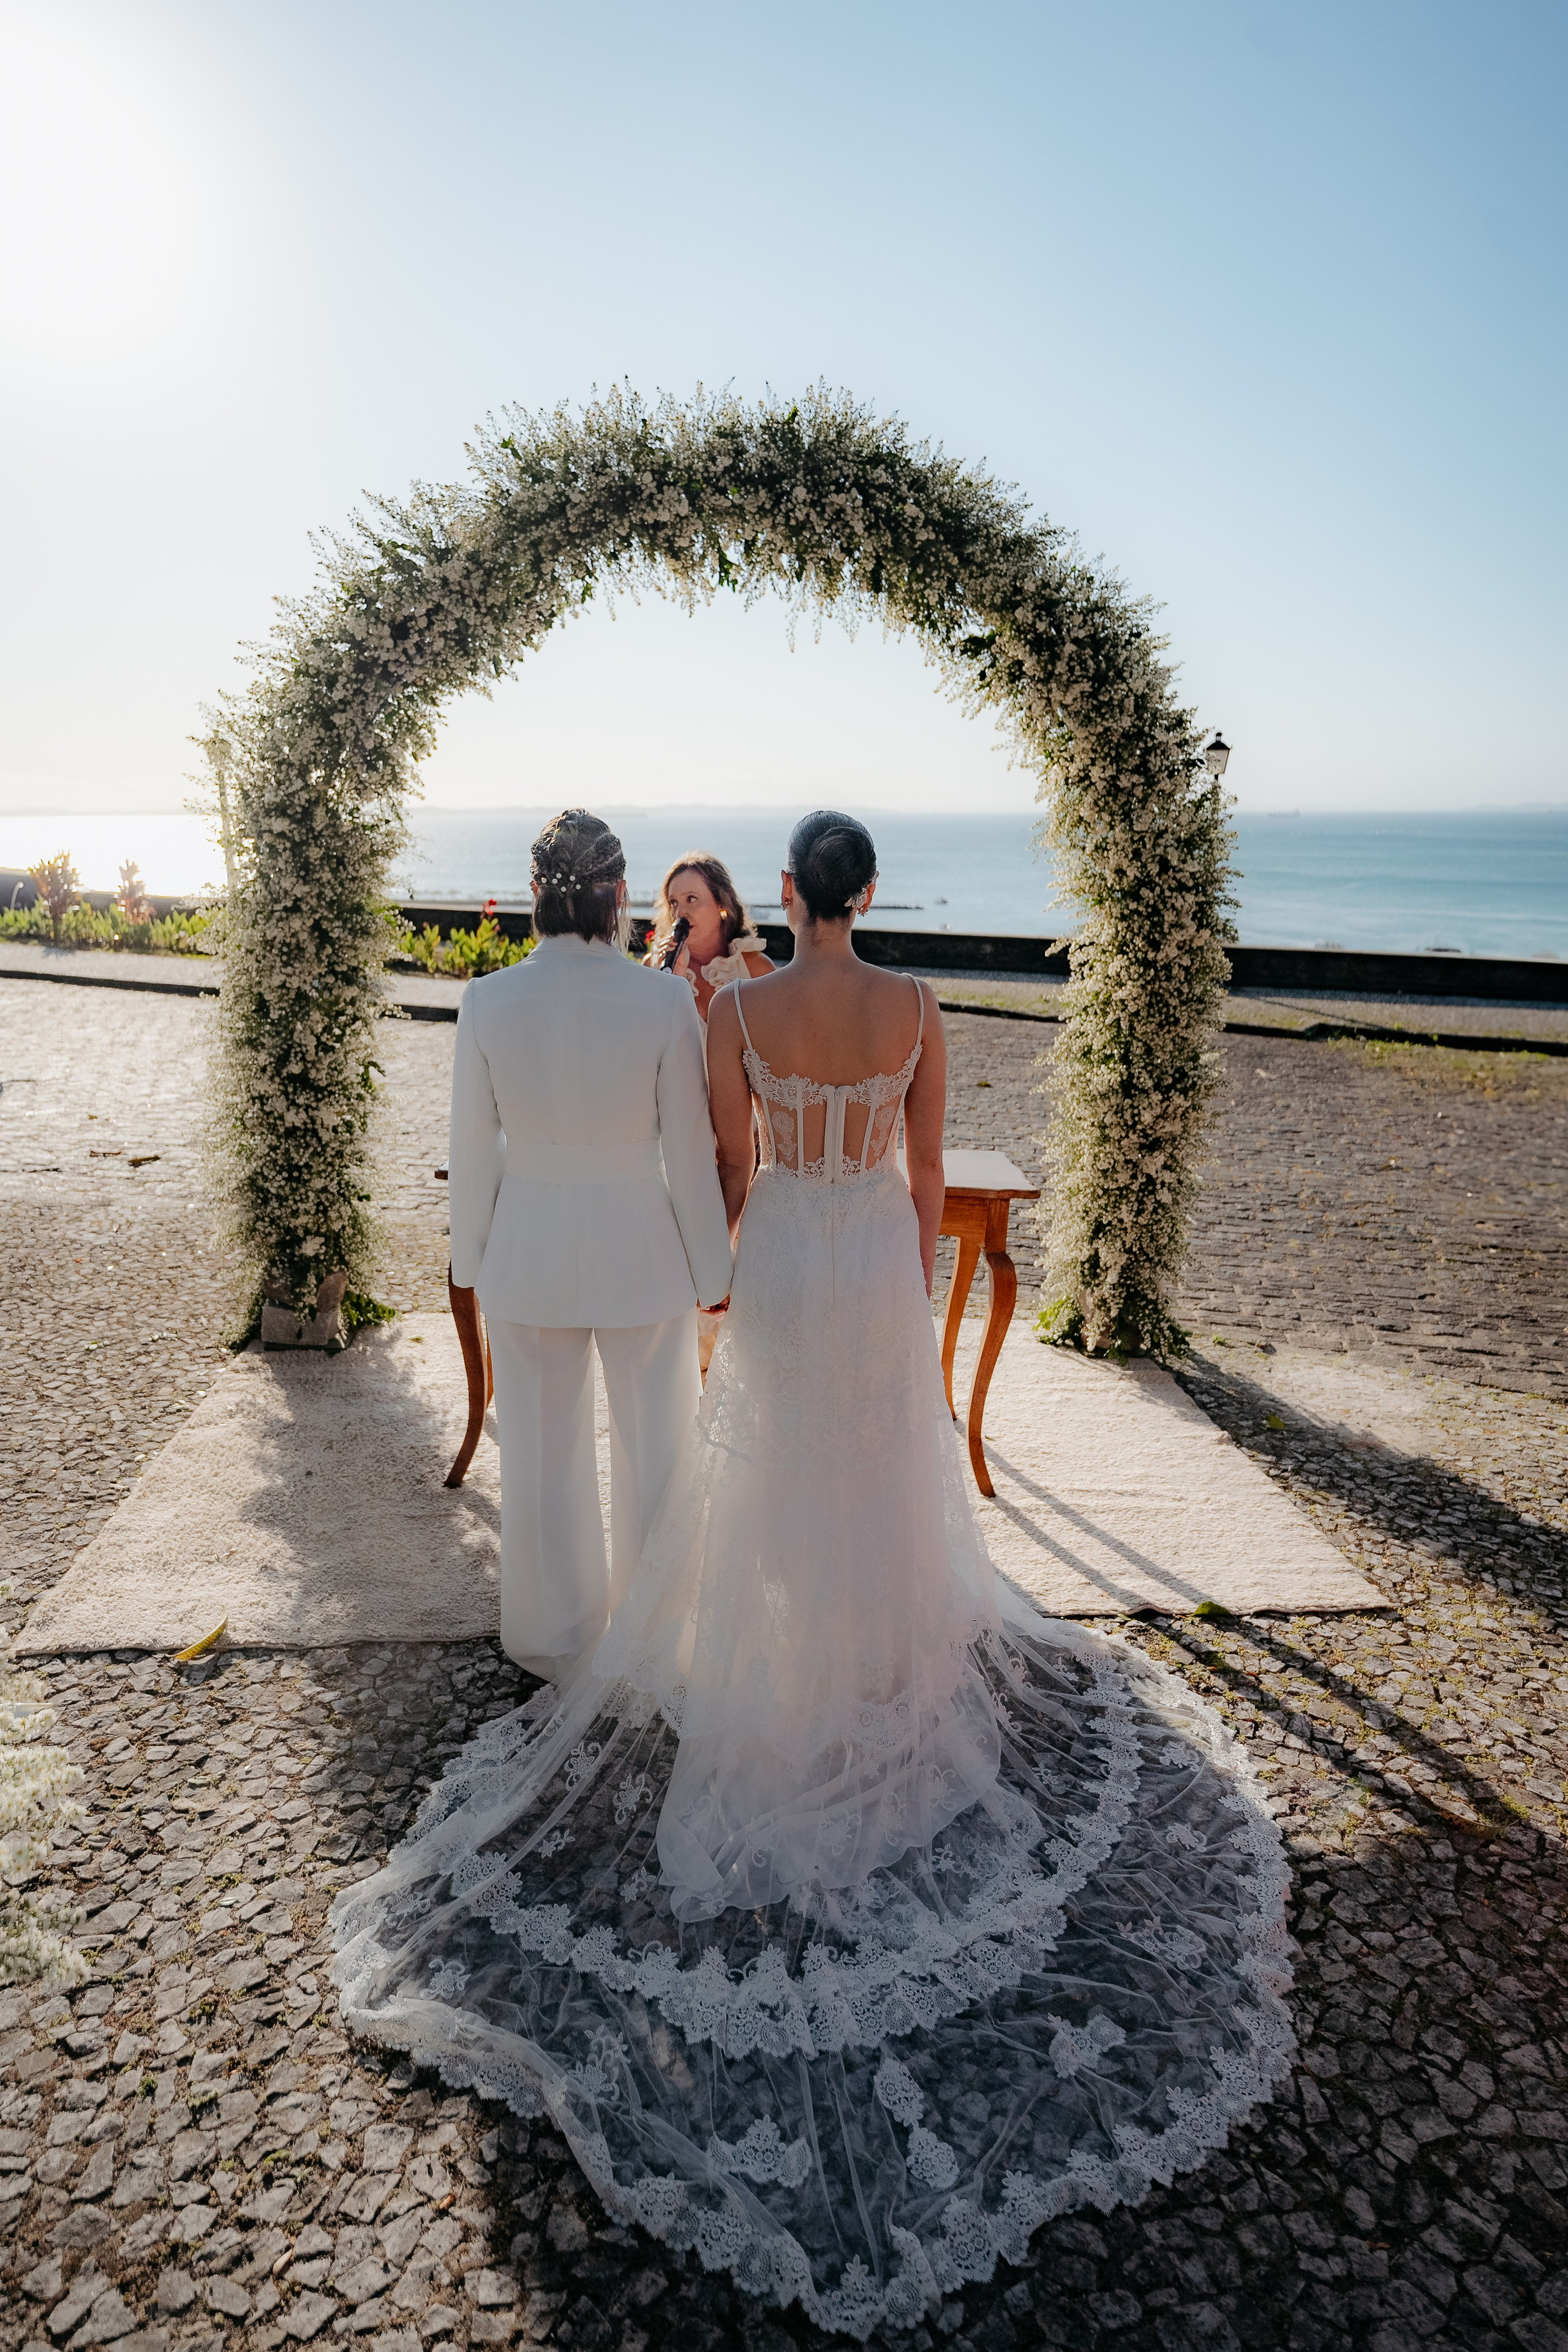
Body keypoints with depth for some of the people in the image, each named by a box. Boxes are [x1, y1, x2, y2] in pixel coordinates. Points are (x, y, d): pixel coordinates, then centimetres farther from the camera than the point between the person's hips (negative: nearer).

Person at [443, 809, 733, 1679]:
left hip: (528, 1252, 2)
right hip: (640, 1254, -1)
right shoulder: (665, 1001, -17)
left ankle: (554, 1638, 36)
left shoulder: (488, 1001, -12)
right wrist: (712, 1269, 2)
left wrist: (471, 1262, 10)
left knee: (542, 1453, 17)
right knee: (654, 1446, 18)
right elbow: (690, 1152, -11)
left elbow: (473, 1152, -4)